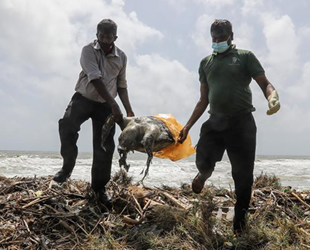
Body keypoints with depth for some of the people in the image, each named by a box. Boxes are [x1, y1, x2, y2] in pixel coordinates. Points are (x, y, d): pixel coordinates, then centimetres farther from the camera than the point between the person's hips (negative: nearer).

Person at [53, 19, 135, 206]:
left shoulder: (122, 57, 1)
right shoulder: (88, 51, -12)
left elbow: (121, 86, 11)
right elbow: (96, 79, -25)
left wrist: (129, 110, 6)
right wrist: (114, 105, -33)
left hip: (105, 104, 3)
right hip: (84, 98, -3)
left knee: (105, 146, -1)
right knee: (67, 124, -32)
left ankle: (100, 187, 15)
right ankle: (68, 166, -12)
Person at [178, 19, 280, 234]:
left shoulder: (245, 57, 4)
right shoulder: (206, 63, 15)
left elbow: (265, 83, -3)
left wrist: (273, 97, -27)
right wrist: (188, 126, 13)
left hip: (242, 122, -2)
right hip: (215, 122, 3)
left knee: (243, 174, 1)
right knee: (203, 160, -12)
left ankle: (240, 218, 19)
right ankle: (204, 174, 27)